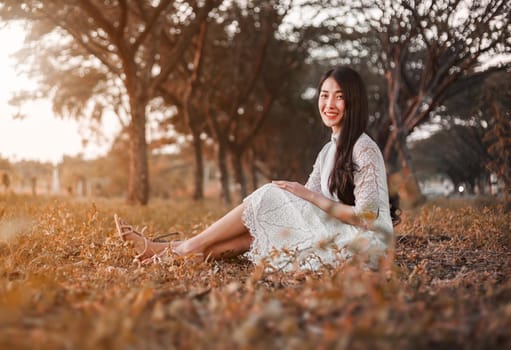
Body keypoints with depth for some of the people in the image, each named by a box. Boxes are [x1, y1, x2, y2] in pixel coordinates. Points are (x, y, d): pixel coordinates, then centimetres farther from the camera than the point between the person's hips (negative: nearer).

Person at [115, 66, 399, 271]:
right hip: (334, 237, 8)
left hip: (362, 244, -7)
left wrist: (310, 195, -17)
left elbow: (366, 216, -19)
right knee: (257, 231, -11)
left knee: (268, 199, -15)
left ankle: (188, 247, -8)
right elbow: (305, 205, 10)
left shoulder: (364, 149, -12)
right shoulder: (329, 150, 15)